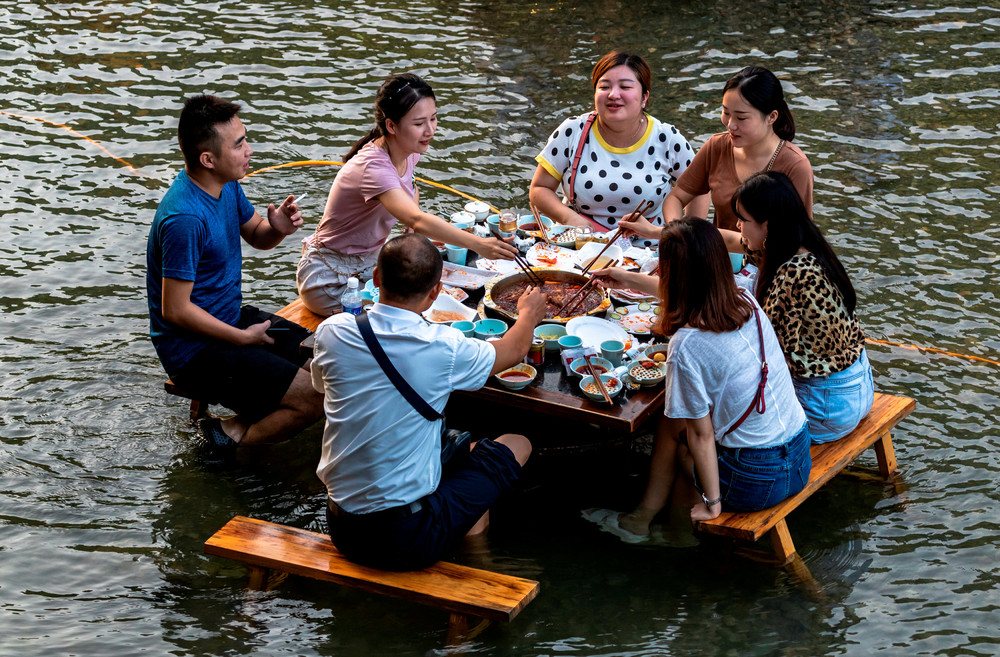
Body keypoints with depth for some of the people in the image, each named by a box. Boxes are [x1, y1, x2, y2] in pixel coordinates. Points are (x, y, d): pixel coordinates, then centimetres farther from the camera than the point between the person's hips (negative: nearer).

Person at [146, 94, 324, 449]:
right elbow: (176, 310, -25)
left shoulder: (226, 185, 0)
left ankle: (233, 430, 11)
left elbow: (255, 235, 18)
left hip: (231, 318, 10)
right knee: (316, 400, -17)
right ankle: (232, 436, 1)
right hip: (194, 350, -10)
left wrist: (278, 229, -7)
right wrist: (244, 338, -15)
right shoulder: (185, 219, -28)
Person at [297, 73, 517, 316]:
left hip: (370, 263, 8)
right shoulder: (373, 167, -33)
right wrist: (477, 244, -59)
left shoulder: (408, 153, -4)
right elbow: (417, 220, -49)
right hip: (331, 279, -8)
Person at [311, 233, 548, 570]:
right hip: (408, 542, -5)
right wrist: (529, 314, 31)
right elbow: (513, 351, 7)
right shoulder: (444, 347, -17)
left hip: (341, 530, 5)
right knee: (517, 444, 14)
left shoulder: (332, 332, -7)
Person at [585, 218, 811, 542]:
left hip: (758, 482, -6)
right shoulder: (746, 303, -2)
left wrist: (712, 502, -2)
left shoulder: (686, 345, -23)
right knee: (672, 421, 20)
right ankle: (642, 517, 34)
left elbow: (702, 434, -15)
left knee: (674, 429, 22)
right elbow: (687, 291, 21)